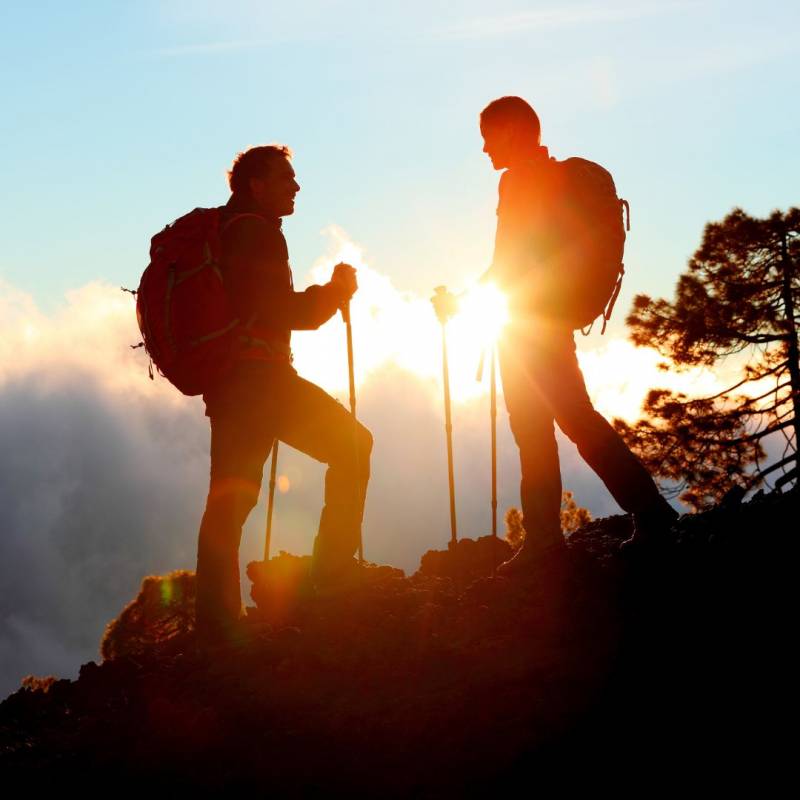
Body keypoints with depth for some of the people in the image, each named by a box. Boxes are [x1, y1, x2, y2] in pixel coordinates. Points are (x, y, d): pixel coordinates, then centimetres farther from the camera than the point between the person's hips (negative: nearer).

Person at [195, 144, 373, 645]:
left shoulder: (216, 232, 21)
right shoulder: (258, 233, -7)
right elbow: (288, 313, -13)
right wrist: (338, 290, 2)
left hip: (222, 379, 9)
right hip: (258, 374, -9)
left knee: (230, 496, 7)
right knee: (351, 444, 0)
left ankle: (217, 617, 4)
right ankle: (335, 563, -5)